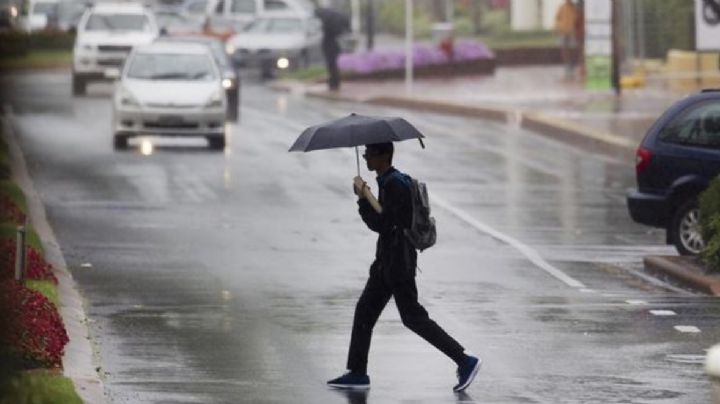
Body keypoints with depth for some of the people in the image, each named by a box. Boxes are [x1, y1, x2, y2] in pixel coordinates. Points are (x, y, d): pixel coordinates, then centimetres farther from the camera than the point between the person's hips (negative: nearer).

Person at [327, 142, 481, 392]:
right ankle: (357, 373, 16)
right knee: (365, 312, 12)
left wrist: (363, 198, -18)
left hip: (398, 262, -10)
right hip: (386, 261, 10)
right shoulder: (387, 181, 11)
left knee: (413, 317, -5)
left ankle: (465, 361, -2)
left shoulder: (394, 185, -20)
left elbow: (381, 224, -23)